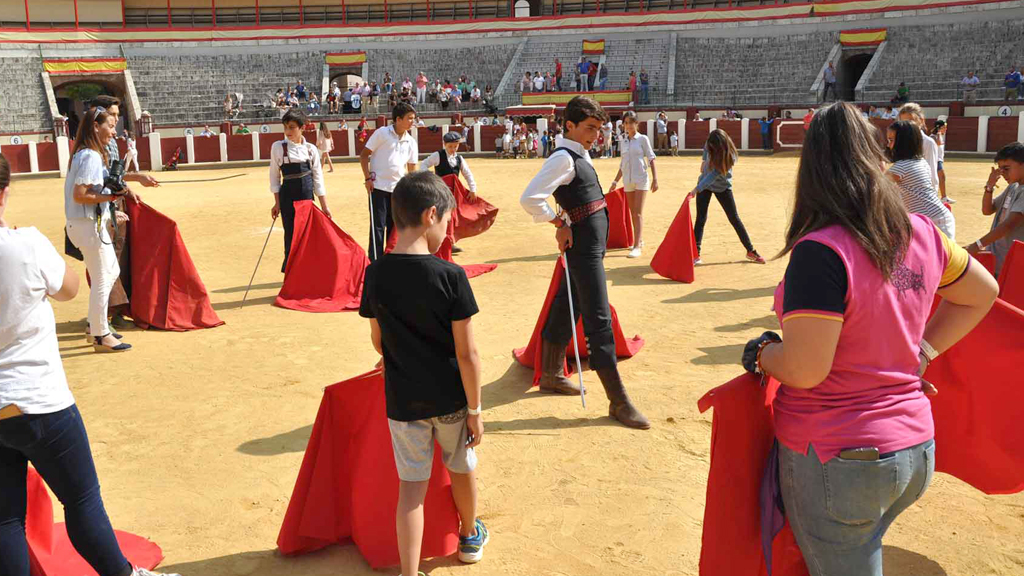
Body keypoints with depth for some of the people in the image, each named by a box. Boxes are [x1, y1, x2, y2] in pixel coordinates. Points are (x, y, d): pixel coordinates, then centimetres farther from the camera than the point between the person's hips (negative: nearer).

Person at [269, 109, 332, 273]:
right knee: (291, 234, 2)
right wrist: (277, 203, 0)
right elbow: (275, 176, 3)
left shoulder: (311, 149, 3)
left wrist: (324, 206, 5)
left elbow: (318, 179, 6)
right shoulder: (278, 147, -1)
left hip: (307, 194, 2)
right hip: (288, 195, -2)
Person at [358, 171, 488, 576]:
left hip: (402, 400, 2)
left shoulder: (376, 274, -8)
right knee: (461, 467, 23)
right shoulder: (450, 276, -19)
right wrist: (475, 410, -6)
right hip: (450, 398, -1)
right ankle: (470, 536, 46)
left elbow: (377, 341, 5)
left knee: (411, 485, 9)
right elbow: (467, 353, -16)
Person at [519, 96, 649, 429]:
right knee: (599, 321, -8)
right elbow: (530, 199, -27)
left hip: (593, 244, 10)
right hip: (584, 248, -10)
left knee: (567, 310, 19)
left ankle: (551, 376, 34)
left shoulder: (579, 155, 13)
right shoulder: (563, 158, -16)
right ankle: (618, 402, -4)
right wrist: (560, 224, -16)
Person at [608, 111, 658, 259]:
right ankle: (639, 240, 25)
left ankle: (636, 247, -18)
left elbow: (651, 159, -3)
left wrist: (655, 179, -11)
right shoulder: (624, 141, 12)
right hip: (628, 180, 5)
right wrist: (615, 181, 16)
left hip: (641, 180, -5)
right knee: (633, 214, 11)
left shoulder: (642, 139, -2)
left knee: (638, 213, -12)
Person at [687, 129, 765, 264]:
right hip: (704, 184, 3)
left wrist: (697, 188, -45)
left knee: (734, 219, 2)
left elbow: (714, 175, -37)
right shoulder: (710, 144, -15)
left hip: (722, 188, -3)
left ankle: (751, 251, 13)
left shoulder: (729, 156, -29)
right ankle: (695, 254, -3)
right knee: (701, 218, -4)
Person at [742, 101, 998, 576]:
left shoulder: (820, 252, -24)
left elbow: (803, 369, -25)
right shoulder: (921, 235, -1)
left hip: (838, 462, -6)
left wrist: (761, 351, -5)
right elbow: (981, 293, 16)